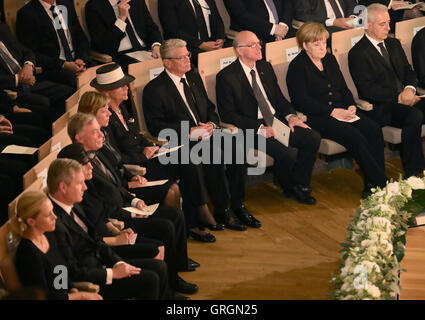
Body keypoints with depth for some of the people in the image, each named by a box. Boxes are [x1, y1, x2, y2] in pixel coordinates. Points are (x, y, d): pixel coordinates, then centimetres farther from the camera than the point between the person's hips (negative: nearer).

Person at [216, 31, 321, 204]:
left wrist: (290, 116, -2)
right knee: (284, 153, -29)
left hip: (276, 121, 7)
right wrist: (260, 128, -20)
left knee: (313, 138, -13)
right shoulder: (227, 77, -8)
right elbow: (228, 115, -11)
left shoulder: (265, 68, 13)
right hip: (252, 129, -7)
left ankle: (299, 185, -2)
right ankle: (290, 188, 2)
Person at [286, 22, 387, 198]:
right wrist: (332, 111, -18)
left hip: (341, 111, 7)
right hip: (315, 117, -7)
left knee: (374, 130, -18)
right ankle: (381, 182, -22)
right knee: (355, 137, -29)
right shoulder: (297, 66, -5)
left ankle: (372, 185, -20)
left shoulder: (330, 59, 17)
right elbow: (302, 101, -14)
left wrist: (351, 106, -3)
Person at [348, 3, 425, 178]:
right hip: (381, 107, -7)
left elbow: (408, 71, 18)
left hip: (406, 97, 7)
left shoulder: (394, 44, 20)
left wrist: (409, 89, -7)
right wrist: (398, 98, -18)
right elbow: (368, 90, -12)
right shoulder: (358, 53, -5)